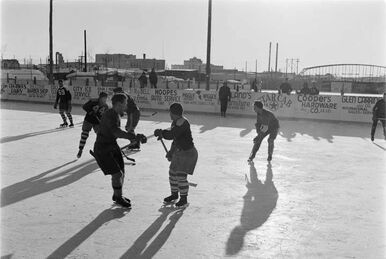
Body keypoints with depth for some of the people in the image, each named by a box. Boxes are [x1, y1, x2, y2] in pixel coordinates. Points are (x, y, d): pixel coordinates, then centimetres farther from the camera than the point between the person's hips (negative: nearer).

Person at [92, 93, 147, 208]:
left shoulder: (116, 114, 5)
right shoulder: (110, 115, -26)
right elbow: (117, 133, -42)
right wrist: (135, 136, -43)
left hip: (112, 146, 9)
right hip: (102, 150, -9)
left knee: (121, 173, 11)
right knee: (117, 174, -8)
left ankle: (117, 195, 34)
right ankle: (118, 198, 16)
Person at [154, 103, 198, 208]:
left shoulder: (182, 122, -22)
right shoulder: (176, 122, 9)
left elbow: (171, 135, -31)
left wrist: (160, 132, -16)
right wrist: (171, 152, 20)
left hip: (188, 153, -10)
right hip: (179, 152, 10)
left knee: (181, 176, -9)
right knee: (172, 173, 15)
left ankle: (184, 199, 6)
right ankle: (174, 194, 33)